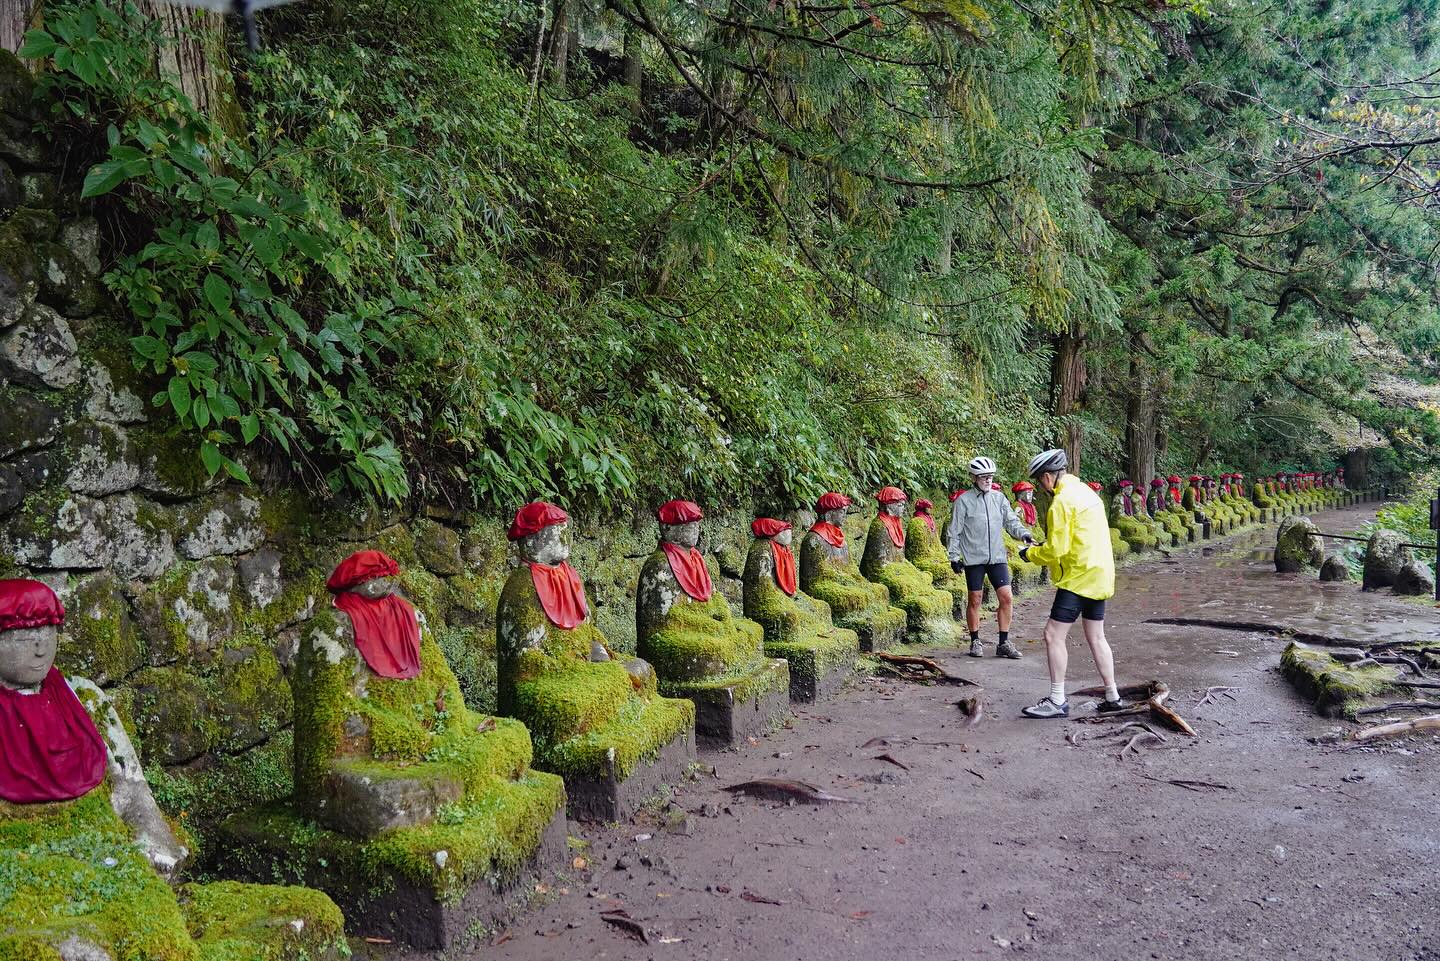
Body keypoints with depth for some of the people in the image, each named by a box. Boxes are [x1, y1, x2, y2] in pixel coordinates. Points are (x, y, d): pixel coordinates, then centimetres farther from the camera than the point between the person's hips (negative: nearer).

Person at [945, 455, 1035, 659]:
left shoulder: (999, 497, 7)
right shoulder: (963, 501, -4)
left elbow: (1011, 521, 6)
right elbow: (953, 531, -2)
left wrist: (1024, 534, -13)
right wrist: (954, 556, -5)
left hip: (997, 557, 4)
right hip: (974, 558, -3)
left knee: (1006, 598, -2)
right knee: (974, 600, 4)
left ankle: (1004, 643, 8)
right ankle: (975, 642, 18)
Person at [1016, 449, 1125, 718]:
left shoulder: (1062, 502, -16)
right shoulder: (1086, 491, 14)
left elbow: (1057, 549, -18)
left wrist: (1030, 553, -1)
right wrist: (1044, 548, 17)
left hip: (1078, 577, -10)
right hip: (1100, 576, 10)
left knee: (1054, 635, -6)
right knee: (1096, 637, 17)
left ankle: (1057, 701, -4)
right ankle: (1112, 696, 23)